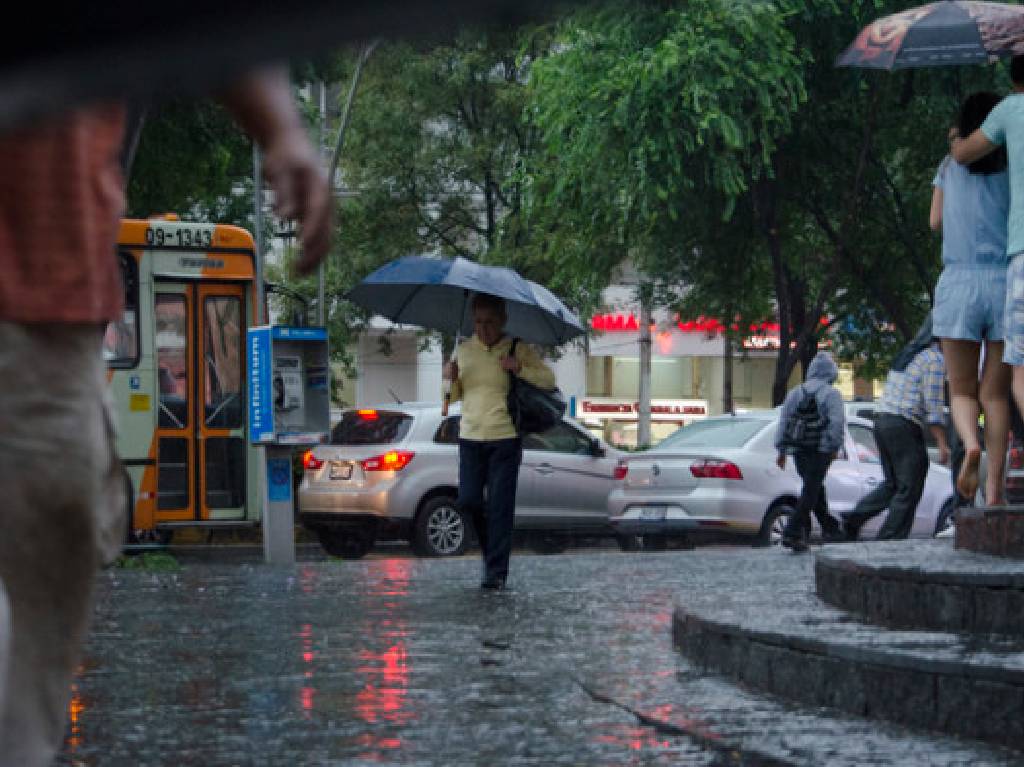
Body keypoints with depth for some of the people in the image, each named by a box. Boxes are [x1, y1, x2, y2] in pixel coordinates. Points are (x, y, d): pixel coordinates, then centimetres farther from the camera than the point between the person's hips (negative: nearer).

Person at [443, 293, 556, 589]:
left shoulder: (518, 350, -1)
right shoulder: (464, 350, 10)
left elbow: (548, 380, -4)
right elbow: (456, 396, 17)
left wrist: (520, 368, -18)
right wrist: (452, 379, -5)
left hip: (505, 438, -4)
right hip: (470, 437, 4)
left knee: (500, 506, -6)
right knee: (468, 501, -2)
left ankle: (496, 572, -3)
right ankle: (492, 550, 24)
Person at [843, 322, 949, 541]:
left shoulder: (906, 354, 18)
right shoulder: (934, 359, -9)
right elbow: (933, 405, -15)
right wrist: (942, 444, -14)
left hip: (882, 421, 9)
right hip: (905, 426, -9)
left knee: (892, 483, 17)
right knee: (909, 490, -2)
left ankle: (854, 518, 4)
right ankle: (890, 539, -5)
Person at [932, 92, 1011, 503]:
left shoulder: (951, 166, 8)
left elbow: (936, 222, 18)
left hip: (959, 283, 0)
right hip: (1008, 283, 0)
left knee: (962, 390, 8)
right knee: (996, 392, 6)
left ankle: (970, 444, -24)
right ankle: (994, 488, -3)